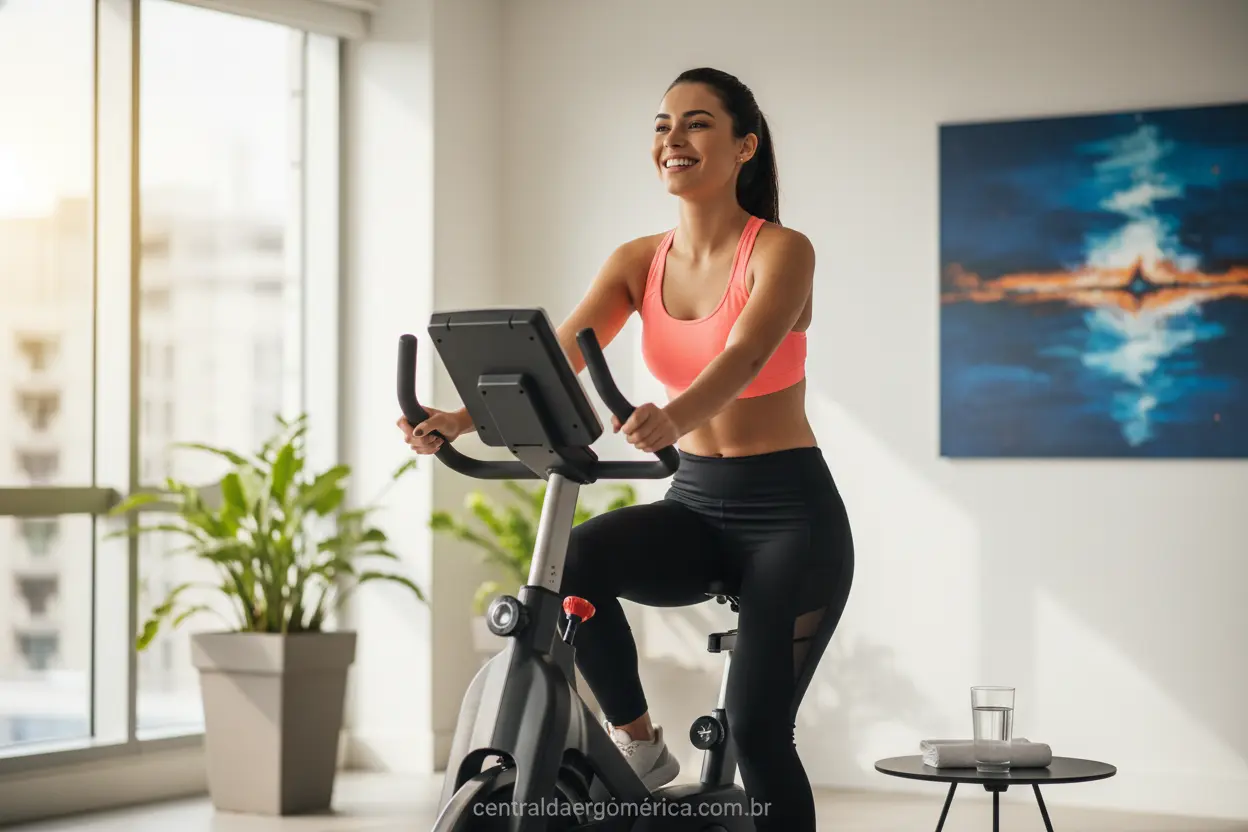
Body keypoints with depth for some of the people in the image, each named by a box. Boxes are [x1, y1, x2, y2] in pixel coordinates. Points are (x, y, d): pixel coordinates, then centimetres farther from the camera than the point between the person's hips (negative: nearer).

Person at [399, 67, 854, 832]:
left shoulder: (781, 251, -11)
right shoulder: (639, 262, 3)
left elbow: (745, 356, -31)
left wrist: (672, 419, -52)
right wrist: (463, 418, -29)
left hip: (792, 513, -4)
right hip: (695, 506, 4)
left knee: (758, 728, -10)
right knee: (575, 559, -27)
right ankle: (638, 744, -8)